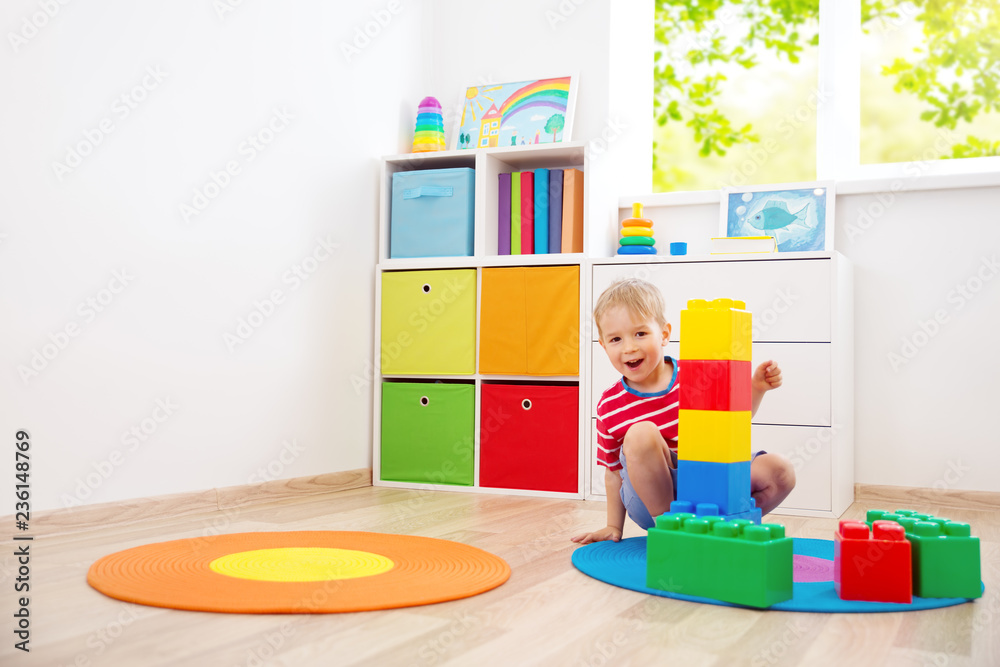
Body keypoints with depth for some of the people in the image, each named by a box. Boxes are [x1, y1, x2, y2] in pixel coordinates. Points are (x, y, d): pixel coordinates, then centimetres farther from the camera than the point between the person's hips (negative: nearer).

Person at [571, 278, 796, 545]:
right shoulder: (609, 407, -3)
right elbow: (614, 471, 7)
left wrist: (755, 388, -4)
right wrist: (614, 527, 9)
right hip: (652, 500, -2)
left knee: (780, 471, -18)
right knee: (641, 433, -30)